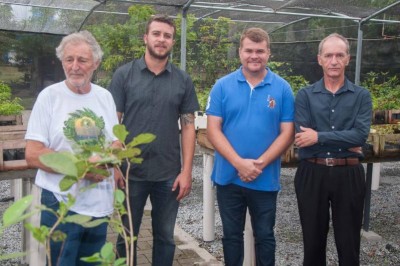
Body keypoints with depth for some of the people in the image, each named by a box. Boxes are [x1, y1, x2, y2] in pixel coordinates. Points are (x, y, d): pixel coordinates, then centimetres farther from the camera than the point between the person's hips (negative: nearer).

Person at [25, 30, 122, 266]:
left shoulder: (105, 96, 5)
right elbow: (33, 155, -13)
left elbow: (116, 143, 9)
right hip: (61, 204, -4)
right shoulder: (50, 96, -8)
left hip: (100, 204, 4)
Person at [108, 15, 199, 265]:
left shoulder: (183, 80, 3)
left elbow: (188, 126, 3)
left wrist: (186, 171, -3)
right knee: (126, 236, 14)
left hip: (169, 174, 1)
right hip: (131, 172, -1)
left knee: (165, 237, 15)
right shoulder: (124, 74, -2)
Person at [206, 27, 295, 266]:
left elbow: (287, 133, -4)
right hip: (228, 176, 1)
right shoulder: (223, 86, -2)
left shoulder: (282, 88, -2)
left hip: (266, 179, 0)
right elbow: (213, 130, -6)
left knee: (265, 236, 14)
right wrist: (239, 163, -16)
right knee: (232, 235, 16)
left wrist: (260, 163, -15)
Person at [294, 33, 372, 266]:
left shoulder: (361, 96, 2)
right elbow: (303, 137, -11)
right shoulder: (305, 95, 1)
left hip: (348, 174, 0)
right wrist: (345, 144, -11)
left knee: (349, 242, 11)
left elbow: (361, 135, -13)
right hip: (312, 173, 0)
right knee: (313, 239, 14)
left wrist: (319, 137, -16)